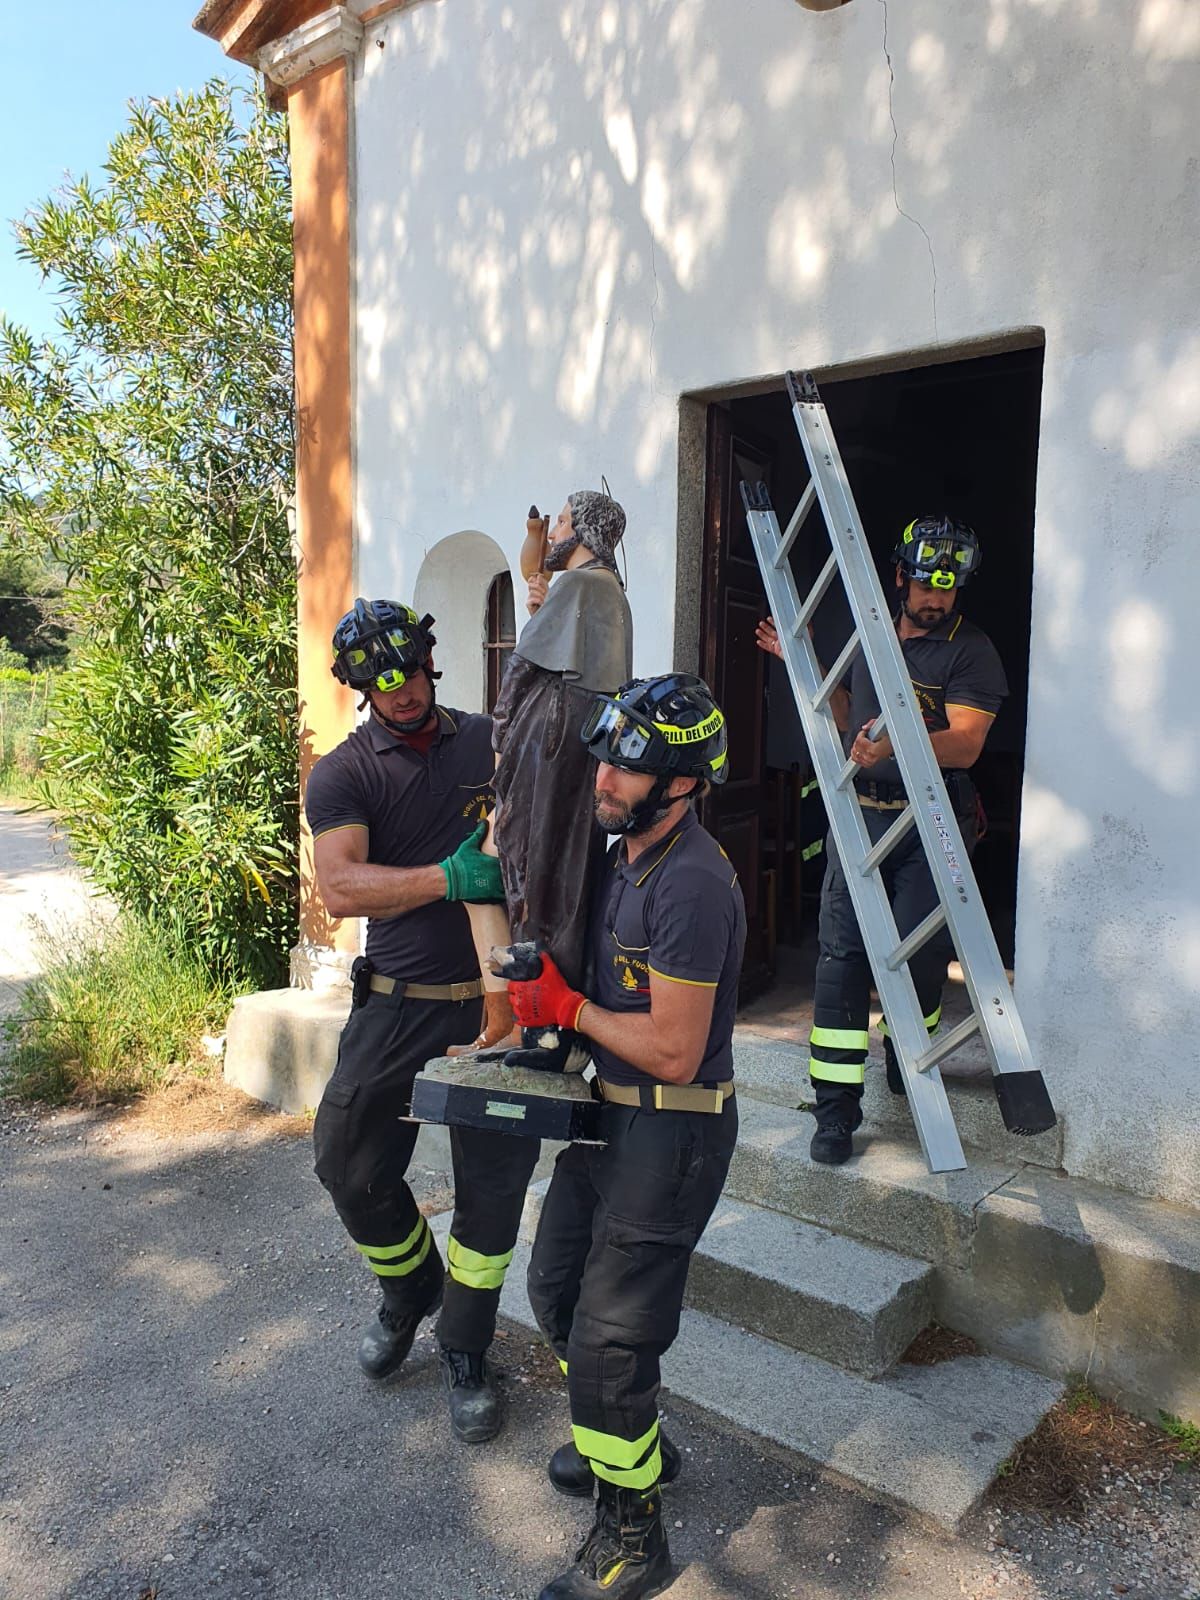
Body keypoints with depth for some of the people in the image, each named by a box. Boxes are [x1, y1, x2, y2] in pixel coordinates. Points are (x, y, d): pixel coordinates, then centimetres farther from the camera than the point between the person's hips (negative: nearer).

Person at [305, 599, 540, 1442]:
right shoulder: (342, 775, -3)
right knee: (351, 1162, 7)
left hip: (495, 1001, 1)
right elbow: (341, 887, -18)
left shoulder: (491, 742, 5)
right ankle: (410, 1291, 39)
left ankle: (466, 1354, 30)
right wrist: (446, 878, -32)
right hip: (397, 1006, 0)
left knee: (494, 1184, 7)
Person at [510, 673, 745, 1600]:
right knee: (557, 1288, 23)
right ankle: (636, 1443, 46)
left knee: (608, 1337, 2)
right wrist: (534, 997, 3)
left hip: (670, 1131, -10)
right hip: (611, 1113, 10)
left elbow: (673, 1052, -25)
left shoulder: (692, 884, -26)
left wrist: (568, 1007, -14)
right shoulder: (630, 855, 5)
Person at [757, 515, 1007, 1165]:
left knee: (920, 953, 2)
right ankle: (836, 1106, 0)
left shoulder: (971, 649, -3)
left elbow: (965, 744, -16)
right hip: (857, 814, 4)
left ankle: (905, 1056, 34)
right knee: (841, 951, -5)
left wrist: (894, 743, -33)